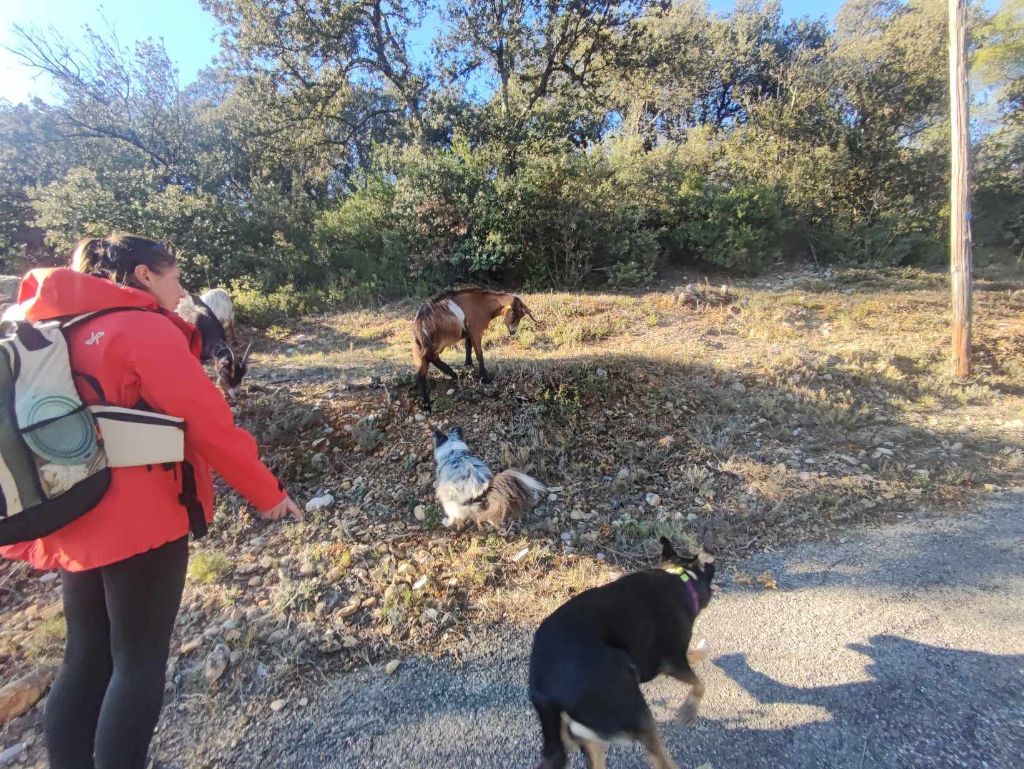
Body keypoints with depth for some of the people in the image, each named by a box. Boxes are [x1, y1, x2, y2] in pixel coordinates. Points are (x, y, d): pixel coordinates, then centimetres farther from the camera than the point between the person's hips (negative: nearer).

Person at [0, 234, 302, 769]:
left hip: (74, 524, 8)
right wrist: (266, 493, -8)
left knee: (86, 659, 18)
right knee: (140, 662, 6)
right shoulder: (145, 328, -12)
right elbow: (208, 423, -17)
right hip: (141, 522, -8)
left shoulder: (53, 331, 13)